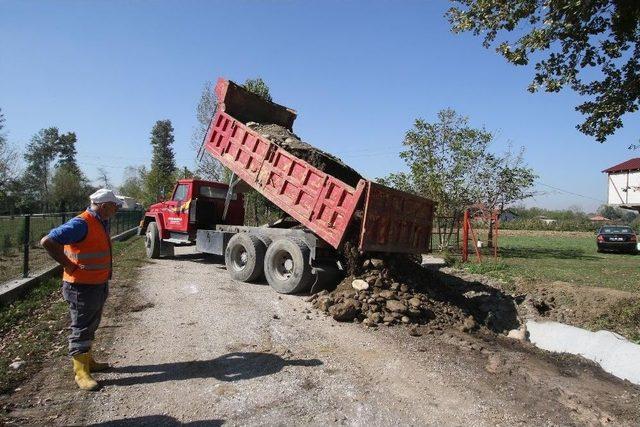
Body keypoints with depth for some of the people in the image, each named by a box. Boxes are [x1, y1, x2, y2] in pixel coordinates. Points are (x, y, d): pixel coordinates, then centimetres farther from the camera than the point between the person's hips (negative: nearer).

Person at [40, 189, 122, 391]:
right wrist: (69, 266, -21)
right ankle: (81, 372, 12)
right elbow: (47, 241, -28)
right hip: (82, 287, -9)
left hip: (99, 285, 9)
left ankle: (88, 360, 36)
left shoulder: (102, 222, 8)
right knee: (81, 329, 1)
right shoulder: (81, 223, -22)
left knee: (91, 326, 21)